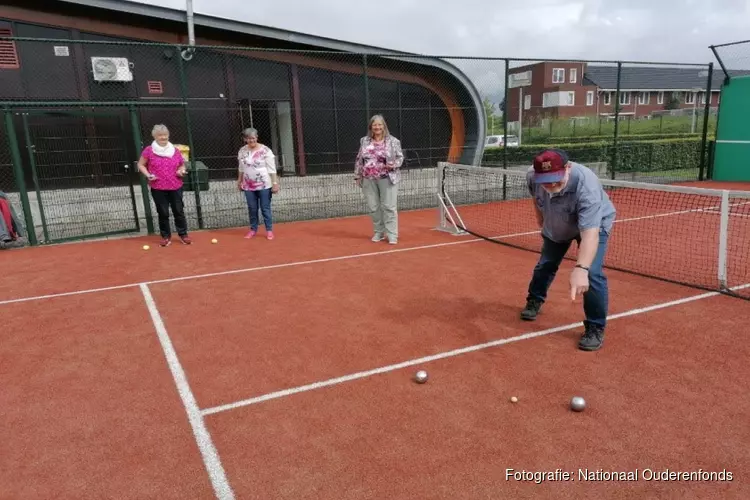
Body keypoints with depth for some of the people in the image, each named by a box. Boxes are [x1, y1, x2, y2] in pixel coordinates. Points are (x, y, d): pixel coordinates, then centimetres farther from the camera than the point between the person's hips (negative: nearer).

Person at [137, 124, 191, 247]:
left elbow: (182, 165, 16)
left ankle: (183, 234, 17)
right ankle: (166, 236, 16)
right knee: (163, 213, 6)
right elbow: (140, 165, 5)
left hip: (175, 187, 2)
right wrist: (148, 175, -11)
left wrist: (181, 171, -5)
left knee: (179, 211, 7)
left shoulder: (175, 150, 4)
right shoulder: (149, 150, -3)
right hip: (158, 188, -2)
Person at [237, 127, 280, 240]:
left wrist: (275, 183, -15)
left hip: (264, 185, -4)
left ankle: (269, 230, 11)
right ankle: (253, 229, 23)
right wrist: (239, 181, 18)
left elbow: (272, 169, -11)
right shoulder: (242, 151, 4)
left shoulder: (265, 150, -11)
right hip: (248, 185, 4)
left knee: (265, 208, 2)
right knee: (252, 209, 10)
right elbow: (241, 168, 16)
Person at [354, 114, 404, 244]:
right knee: (373, 207, 7)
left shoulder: (393, 141, 1)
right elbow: (359, 160, 14)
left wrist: (394, 164, -17)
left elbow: (400, 157, 3)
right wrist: (357, 175, 12)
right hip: (368, 179, 4)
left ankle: (392, 234, 1)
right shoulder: (364, 141, 10)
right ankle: (379, 232, 20)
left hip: (387, 178, -3)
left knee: (389, 207, -5)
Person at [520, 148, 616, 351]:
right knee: (545, 265, 15)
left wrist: (581, 269, -65)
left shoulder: (586, 186, -44)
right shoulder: (533, 176, -28)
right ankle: (534, 301, 44)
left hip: (594, 224, -5)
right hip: (556, 226, 5)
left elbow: (590, 233, -53)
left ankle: (596, 328, -3)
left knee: (592, 274, -20)